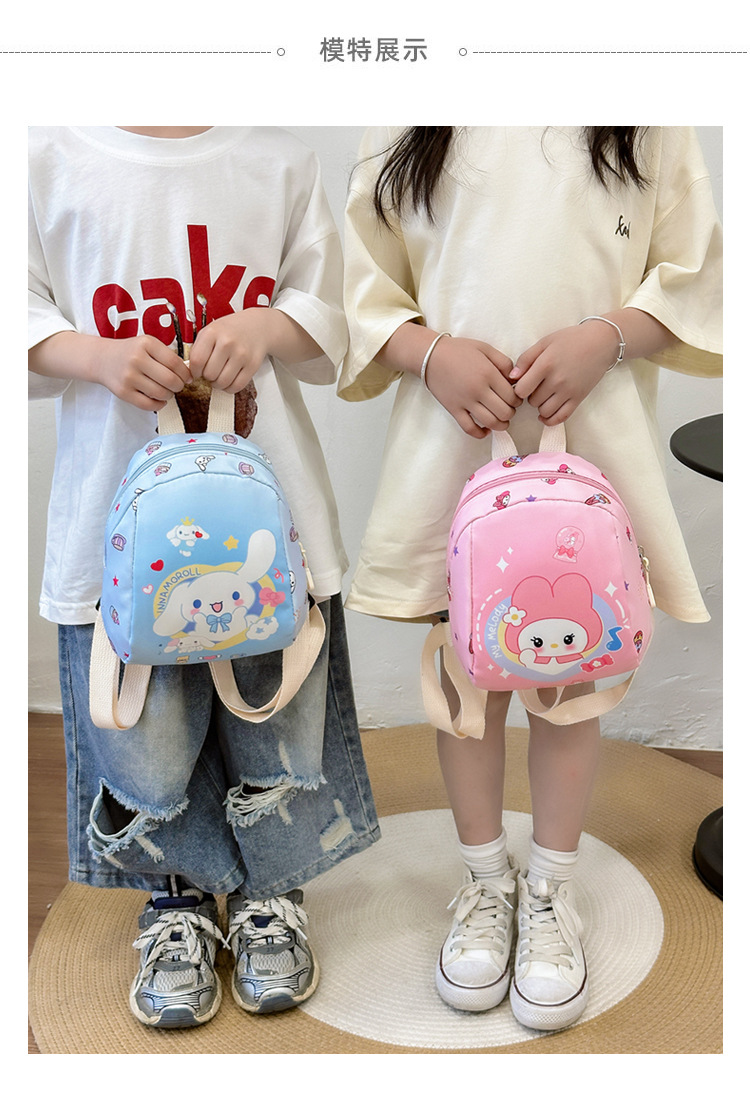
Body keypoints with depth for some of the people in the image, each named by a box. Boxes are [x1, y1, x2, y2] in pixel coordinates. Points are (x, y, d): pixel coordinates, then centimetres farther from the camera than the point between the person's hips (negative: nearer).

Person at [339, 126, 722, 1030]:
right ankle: (487, 880, 29)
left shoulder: (648, 131, 6)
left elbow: (692, 275, 6)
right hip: (452, 440, 1)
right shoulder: (410, 136, 6)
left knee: (572, 664, 7)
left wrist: (606, 335, -13)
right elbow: (362, 280, 6)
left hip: (592, 441, 0)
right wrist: (433, 351, -13)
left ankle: (551, 894, 26)